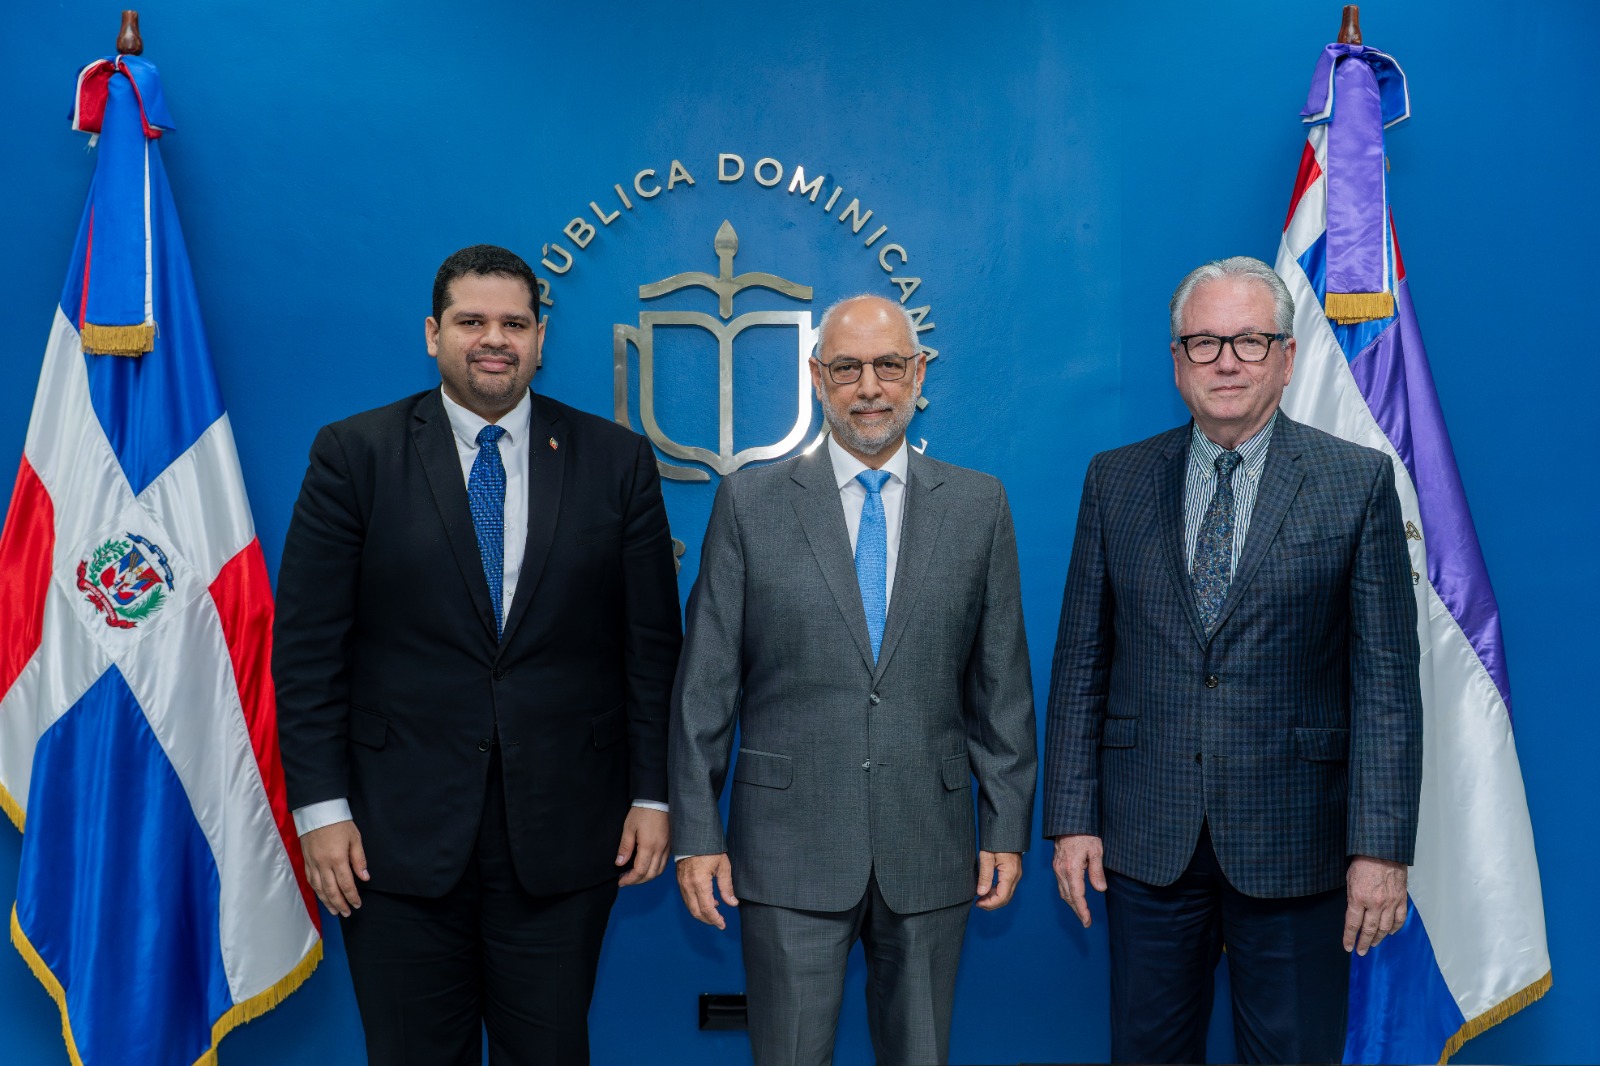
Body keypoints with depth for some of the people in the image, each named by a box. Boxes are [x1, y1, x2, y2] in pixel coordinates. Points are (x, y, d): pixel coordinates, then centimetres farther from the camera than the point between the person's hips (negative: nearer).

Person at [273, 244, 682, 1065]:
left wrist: (652, 795, 1)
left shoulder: (617, 460, 2)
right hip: (398, 835, 0)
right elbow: (308, 647, -2)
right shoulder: (353, 455, -1)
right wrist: (321, 807, -6)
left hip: (562, 837, 1)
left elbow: (652, 646, 3)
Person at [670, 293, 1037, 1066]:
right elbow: (705, 684, 1)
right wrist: (695, 831, -2)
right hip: (790, 853, -1)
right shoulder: (750, 502, 1)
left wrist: (1007, 827, 3)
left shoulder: (978, 505, 5)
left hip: (930, 855, 2)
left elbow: (1003, 683, 6)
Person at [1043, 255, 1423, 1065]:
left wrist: (1381, 845, -9)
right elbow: (1081, 662, 5)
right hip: (1147, 838, 2)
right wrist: (1072, 816, 1)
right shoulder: (1115, 481, 5)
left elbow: (1385, 677, -4)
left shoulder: (1358, 481, -1)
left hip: (1292, 844, -2)